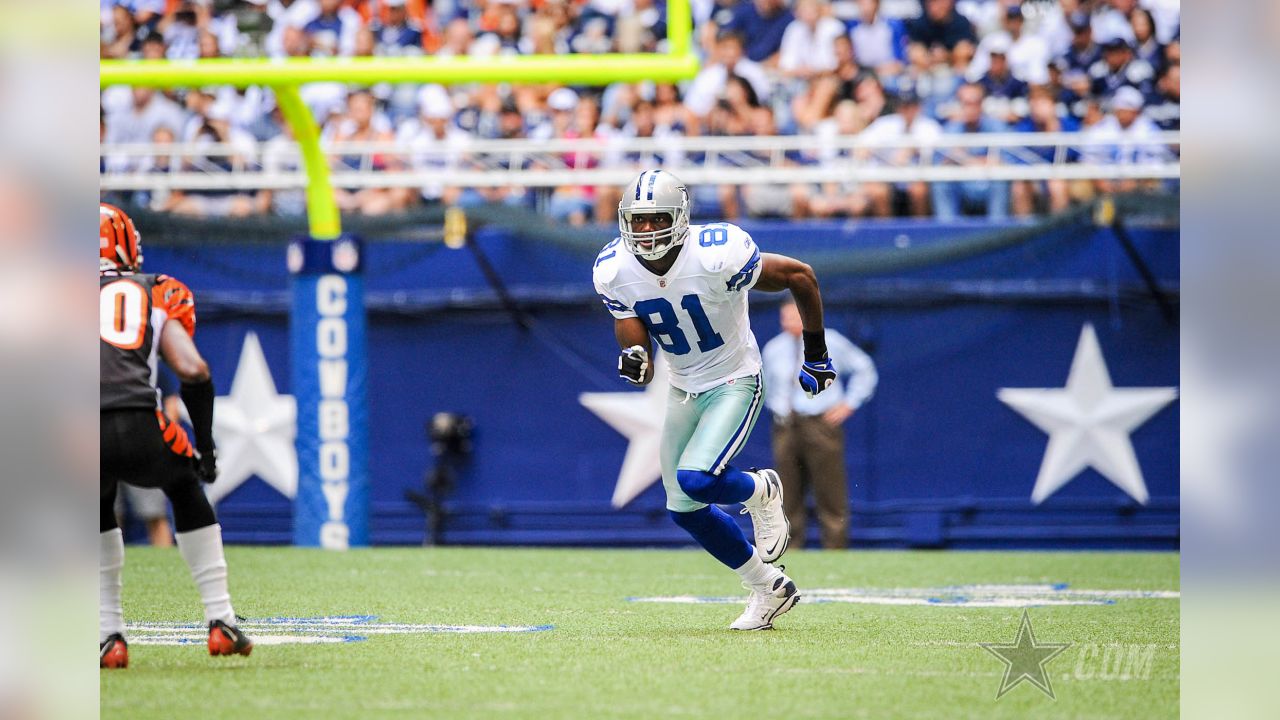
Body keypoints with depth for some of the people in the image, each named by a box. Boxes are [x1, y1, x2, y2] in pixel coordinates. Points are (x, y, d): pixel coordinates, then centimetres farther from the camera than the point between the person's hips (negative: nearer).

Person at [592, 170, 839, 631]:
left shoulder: (718, 256, -28)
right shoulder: (614, 271, -13)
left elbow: (800, 276, -14)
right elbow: (639, 358, -8)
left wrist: (816, 354, -5)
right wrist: (634, 364, -35)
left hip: (734, 383, -6)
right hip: (683, 388, 6)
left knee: (696, 481, -25)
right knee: (685, 510, 8)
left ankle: (760, 491, 10)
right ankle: (768, 587, 26)